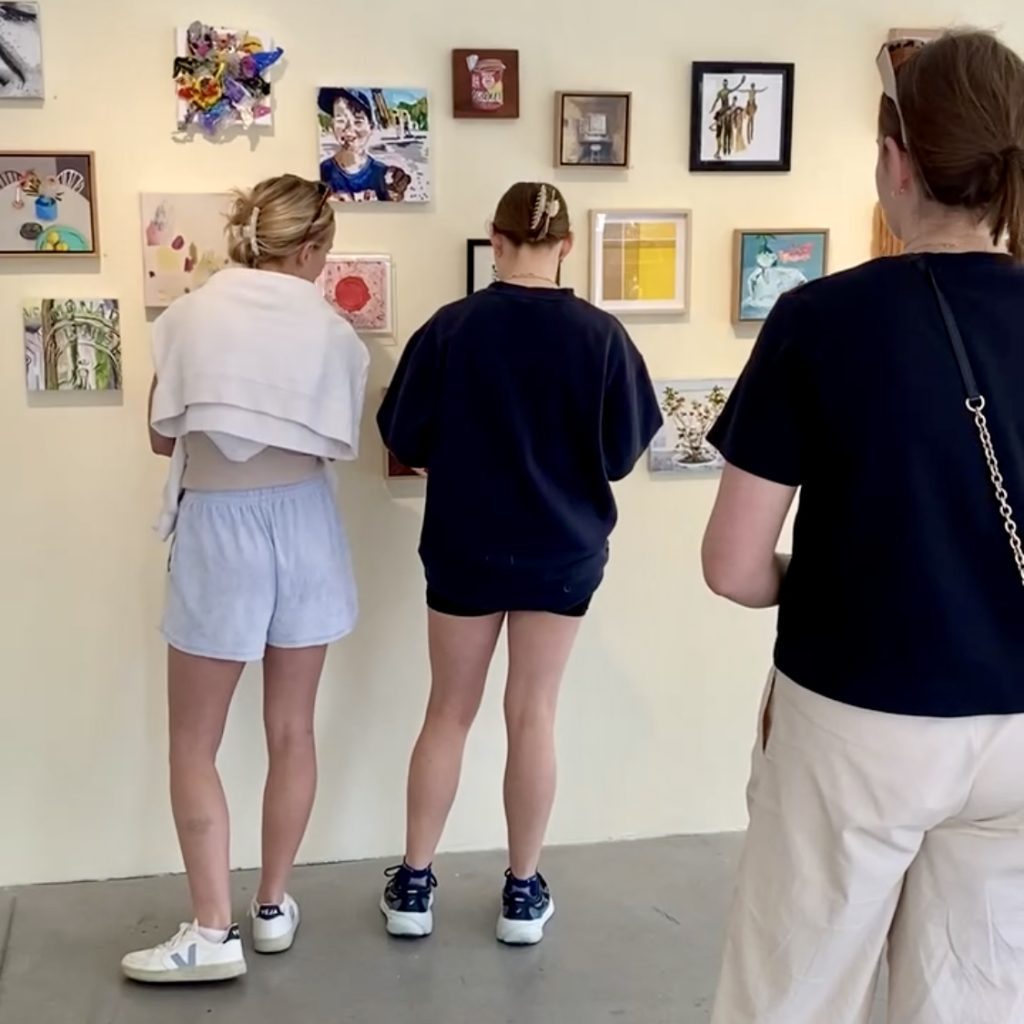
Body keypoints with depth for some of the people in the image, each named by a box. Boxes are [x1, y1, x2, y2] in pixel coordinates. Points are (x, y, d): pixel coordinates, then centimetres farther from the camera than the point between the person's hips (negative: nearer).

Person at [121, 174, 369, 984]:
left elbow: (163, 438, 1)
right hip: (303, 521, 2)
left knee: (194, 742, 7)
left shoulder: (190, 316, -5)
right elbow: (340, 442, 3)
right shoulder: (332, 331, -3)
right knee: (292, 728, 13)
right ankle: (274, 907, 23)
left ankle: (213, 932, 5)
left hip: (218, 525, -2)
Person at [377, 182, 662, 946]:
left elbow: (402, 435, -4)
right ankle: (524, 893, 20)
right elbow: (624, 450, -3)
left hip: (465, 548, 0)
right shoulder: (599, 333, -11)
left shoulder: (452, 327, -12)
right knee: (534, 715, 10)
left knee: (450, 712, 12)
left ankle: (413, 886, 21)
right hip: (562, 550, 0)